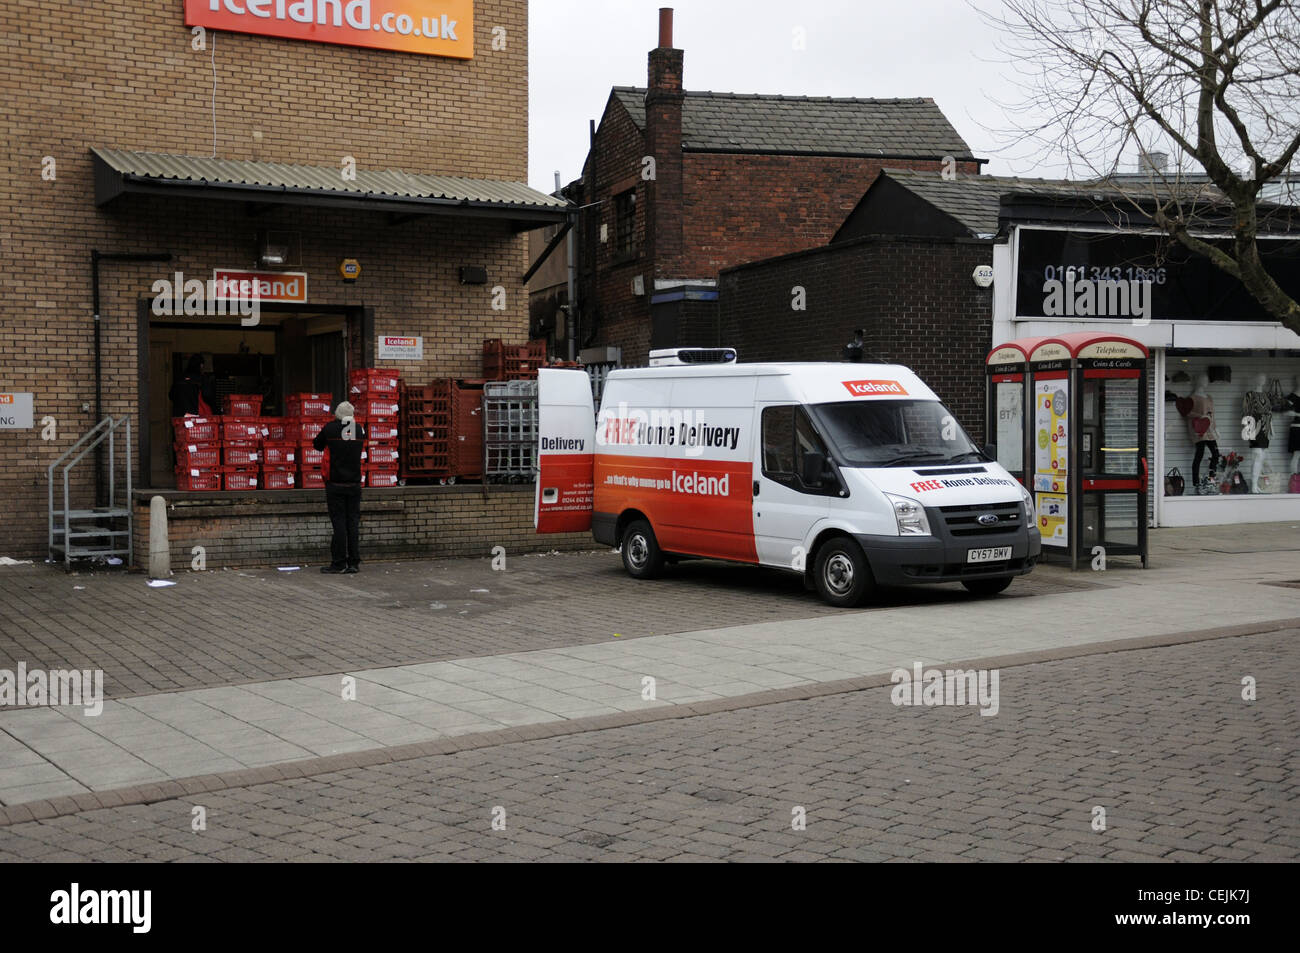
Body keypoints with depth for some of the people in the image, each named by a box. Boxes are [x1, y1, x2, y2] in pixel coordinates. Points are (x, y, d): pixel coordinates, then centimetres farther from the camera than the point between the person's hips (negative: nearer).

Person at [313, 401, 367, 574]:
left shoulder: (330, 428, -5)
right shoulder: (360, 430, 4)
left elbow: (317, 445, 10)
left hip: (335, 484, -3)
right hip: (354, 484, 3)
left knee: (339, 522, -2)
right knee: (353, 522, 5)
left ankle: (339, 563, -1)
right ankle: (354, 562, 4)